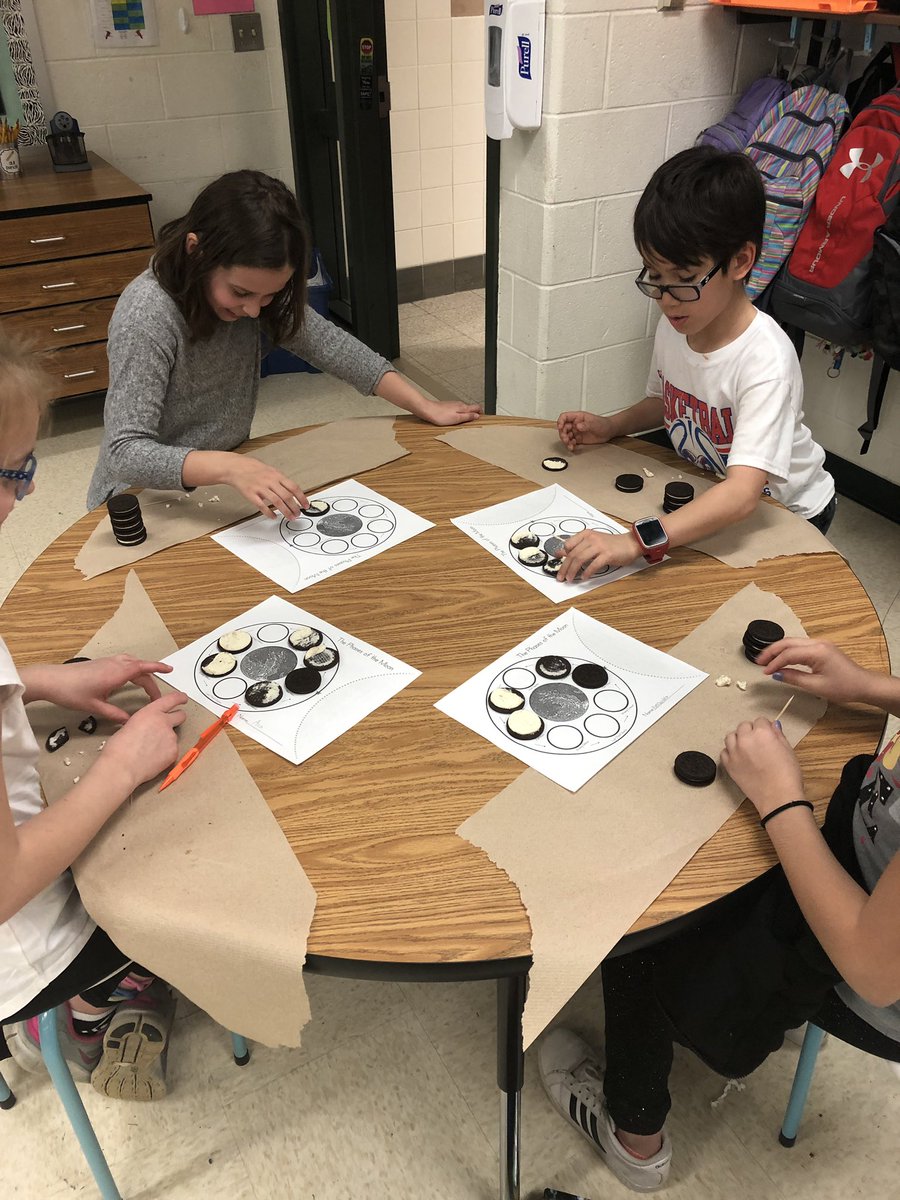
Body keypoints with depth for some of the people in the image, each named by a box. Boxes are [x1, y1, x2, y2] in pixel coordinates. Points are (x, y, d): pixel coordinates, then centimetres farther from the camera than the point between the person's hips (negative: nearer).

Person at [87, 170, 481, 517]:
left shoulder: (252, 284, -9)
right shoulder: (147, 315, -27)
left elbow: (326, 342, -3)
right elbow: (125, 453, -31)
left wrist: (425, 407, -7)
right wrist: (229, 467, -47)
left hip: (222, 484, 6)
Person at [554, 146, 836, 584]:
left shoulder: (766, 362, -34)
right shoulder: (673, 326, -12)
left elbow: (741, 495, -45)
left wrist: (635, 542, -58)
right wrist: (610, 426, -9)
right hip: (707, 494, 6)